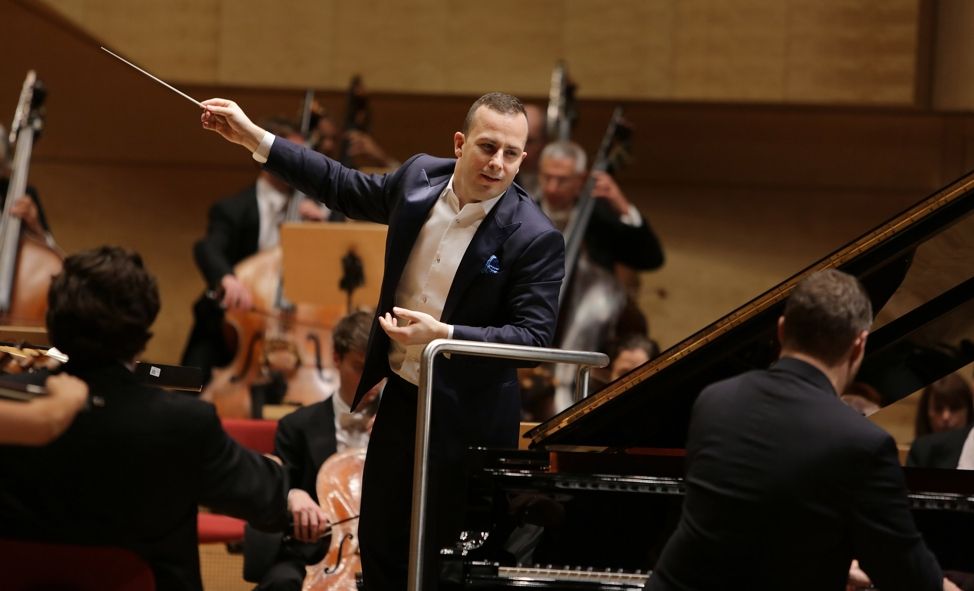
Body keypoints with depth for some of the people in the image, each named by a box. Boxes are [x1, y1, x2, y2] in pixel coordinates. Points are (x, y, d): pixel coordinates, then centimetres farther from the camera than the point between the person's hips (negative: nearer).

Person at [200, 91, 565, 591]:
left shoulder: (535, 238, -19)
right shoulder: (420, 177, -2)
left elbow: (534, 336, -21)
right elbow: (346, 189, 14)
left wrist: (444, 335, -32)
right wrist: (255, 139, 14)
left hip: (466, 420, -6)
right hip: (400, 399, 6)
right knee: (379, 548, 16)